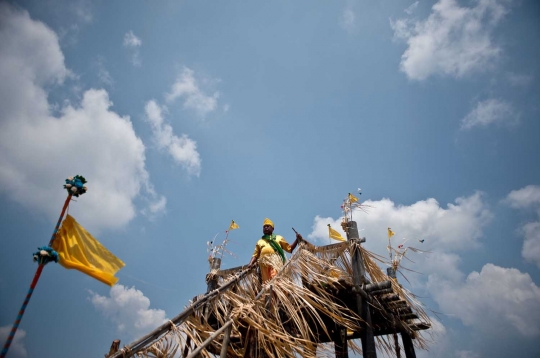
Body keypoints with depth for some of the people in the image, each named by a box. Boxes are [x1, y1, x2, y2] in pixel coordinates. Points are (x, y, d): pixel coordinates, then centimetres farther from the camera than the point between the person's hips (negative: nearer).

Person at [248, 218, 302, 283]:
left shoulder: (278, 238, 26)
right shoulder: (259, 242, 30)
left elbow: (289, 249, 20)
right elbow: (255, 255, 20)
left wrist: (297, 239, 6)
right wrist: (251, 263, 1)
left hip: (276, 260, -2)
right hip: (264, 263, 2)